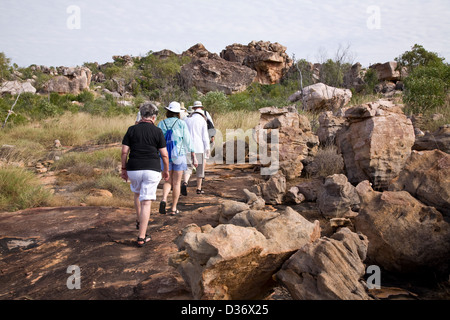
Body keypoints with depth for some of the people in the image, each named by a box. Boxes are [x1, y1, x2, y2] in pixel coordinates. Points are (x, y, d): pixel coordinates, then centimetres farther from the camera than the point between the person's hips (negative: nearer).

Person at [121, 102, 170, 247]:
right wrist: (166, 170, 12)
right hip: (152, 170, -2)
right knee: (146, 202, -1)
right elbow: (164, 154, -2)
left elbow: (124, 151, 1)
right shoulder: (157, 131, -2)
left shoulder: (132, 130, 2)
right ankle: (142, 237, -2)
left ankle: (139, 222, 40)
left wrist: (124, 168, 11)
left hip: (133, 169, 2)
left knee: (137, 193, 30)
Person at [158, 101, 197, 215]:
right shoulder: (181, 123, -5)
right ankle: (174, 208, 12)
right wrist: (193, 157, 2)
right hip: (179, 155, -2)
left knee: (168, 181, 14)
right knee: (176, 183, 8)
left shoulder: (161, 124, 1)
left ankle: (164, 199, -13)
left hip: (166, 156, 2)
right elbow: (188, 141, -4)